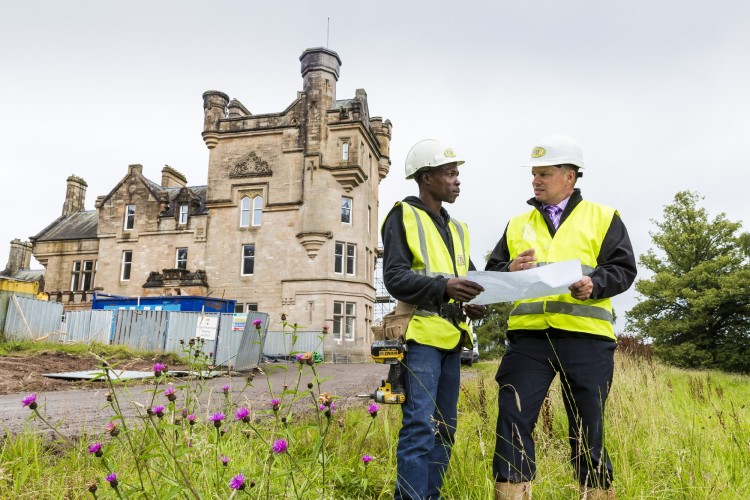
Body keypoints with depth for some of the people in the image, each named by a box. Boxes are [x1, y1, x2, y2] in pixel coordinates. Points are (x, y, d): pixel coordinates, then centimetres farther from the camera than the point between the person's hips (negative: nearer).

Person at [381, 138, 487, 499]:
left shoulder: (457, 228, 21)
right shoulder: (403, 216, -2)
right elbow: (394, 277, -13)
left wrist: (471, 303, -1)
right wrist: (443, 287, -27)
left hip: (451, 338, 8)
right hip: (421, 334, -7)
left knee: (444, 427, 12)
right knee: (420, 425, -9)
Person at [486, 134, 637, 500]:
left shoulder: (603, 218, 10)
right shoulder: (517, 224, 17)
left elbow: (624, 269, 4)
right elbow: (491, 272, 16)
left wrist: (595, 284, -16)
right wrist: (509, 271, -6)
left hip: (586, 336, -2)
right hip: (528, 335, 2)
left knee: (587, 425, 8)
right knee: (513, 418, -4)